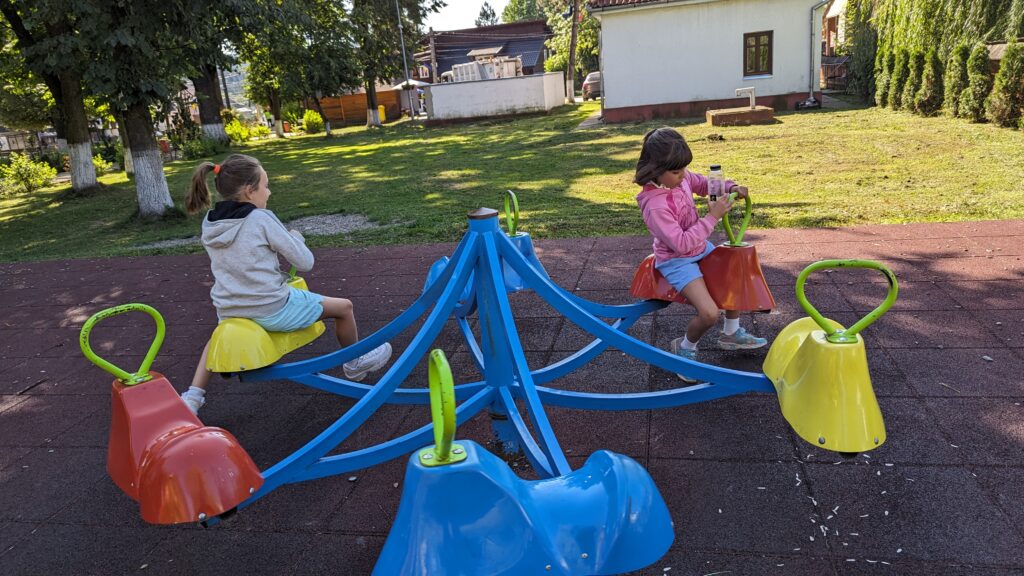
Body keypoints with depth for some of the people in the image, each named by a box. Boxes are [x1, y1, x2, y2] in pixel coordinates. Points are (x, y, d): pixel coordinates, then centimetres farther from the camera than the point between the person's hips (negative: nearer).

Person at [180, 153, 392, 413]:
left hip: (228, 311, 6)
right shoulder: (262, 219, -14)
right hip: (272, 310, -6)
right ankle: (355, 364, 34)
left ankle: (193, 396, 29)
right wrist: (295, 238, 10)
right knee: (343, 307, 13)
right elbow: (305, 262, -10)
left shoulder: (209, 224, 3)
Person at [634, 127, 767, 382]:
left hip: (700, 248, 9)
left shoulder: (680, 177, -9)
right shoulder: (655, 206, -32)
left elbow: (704, 183, 14)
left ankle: (731, 333, 36)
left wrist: (730, 187, -3)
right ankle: (685, 348, 9)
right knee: (709, 313, -23)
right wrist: (712, 216, -29)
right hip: (677, 261, -9)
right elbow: (682, 243, -30)